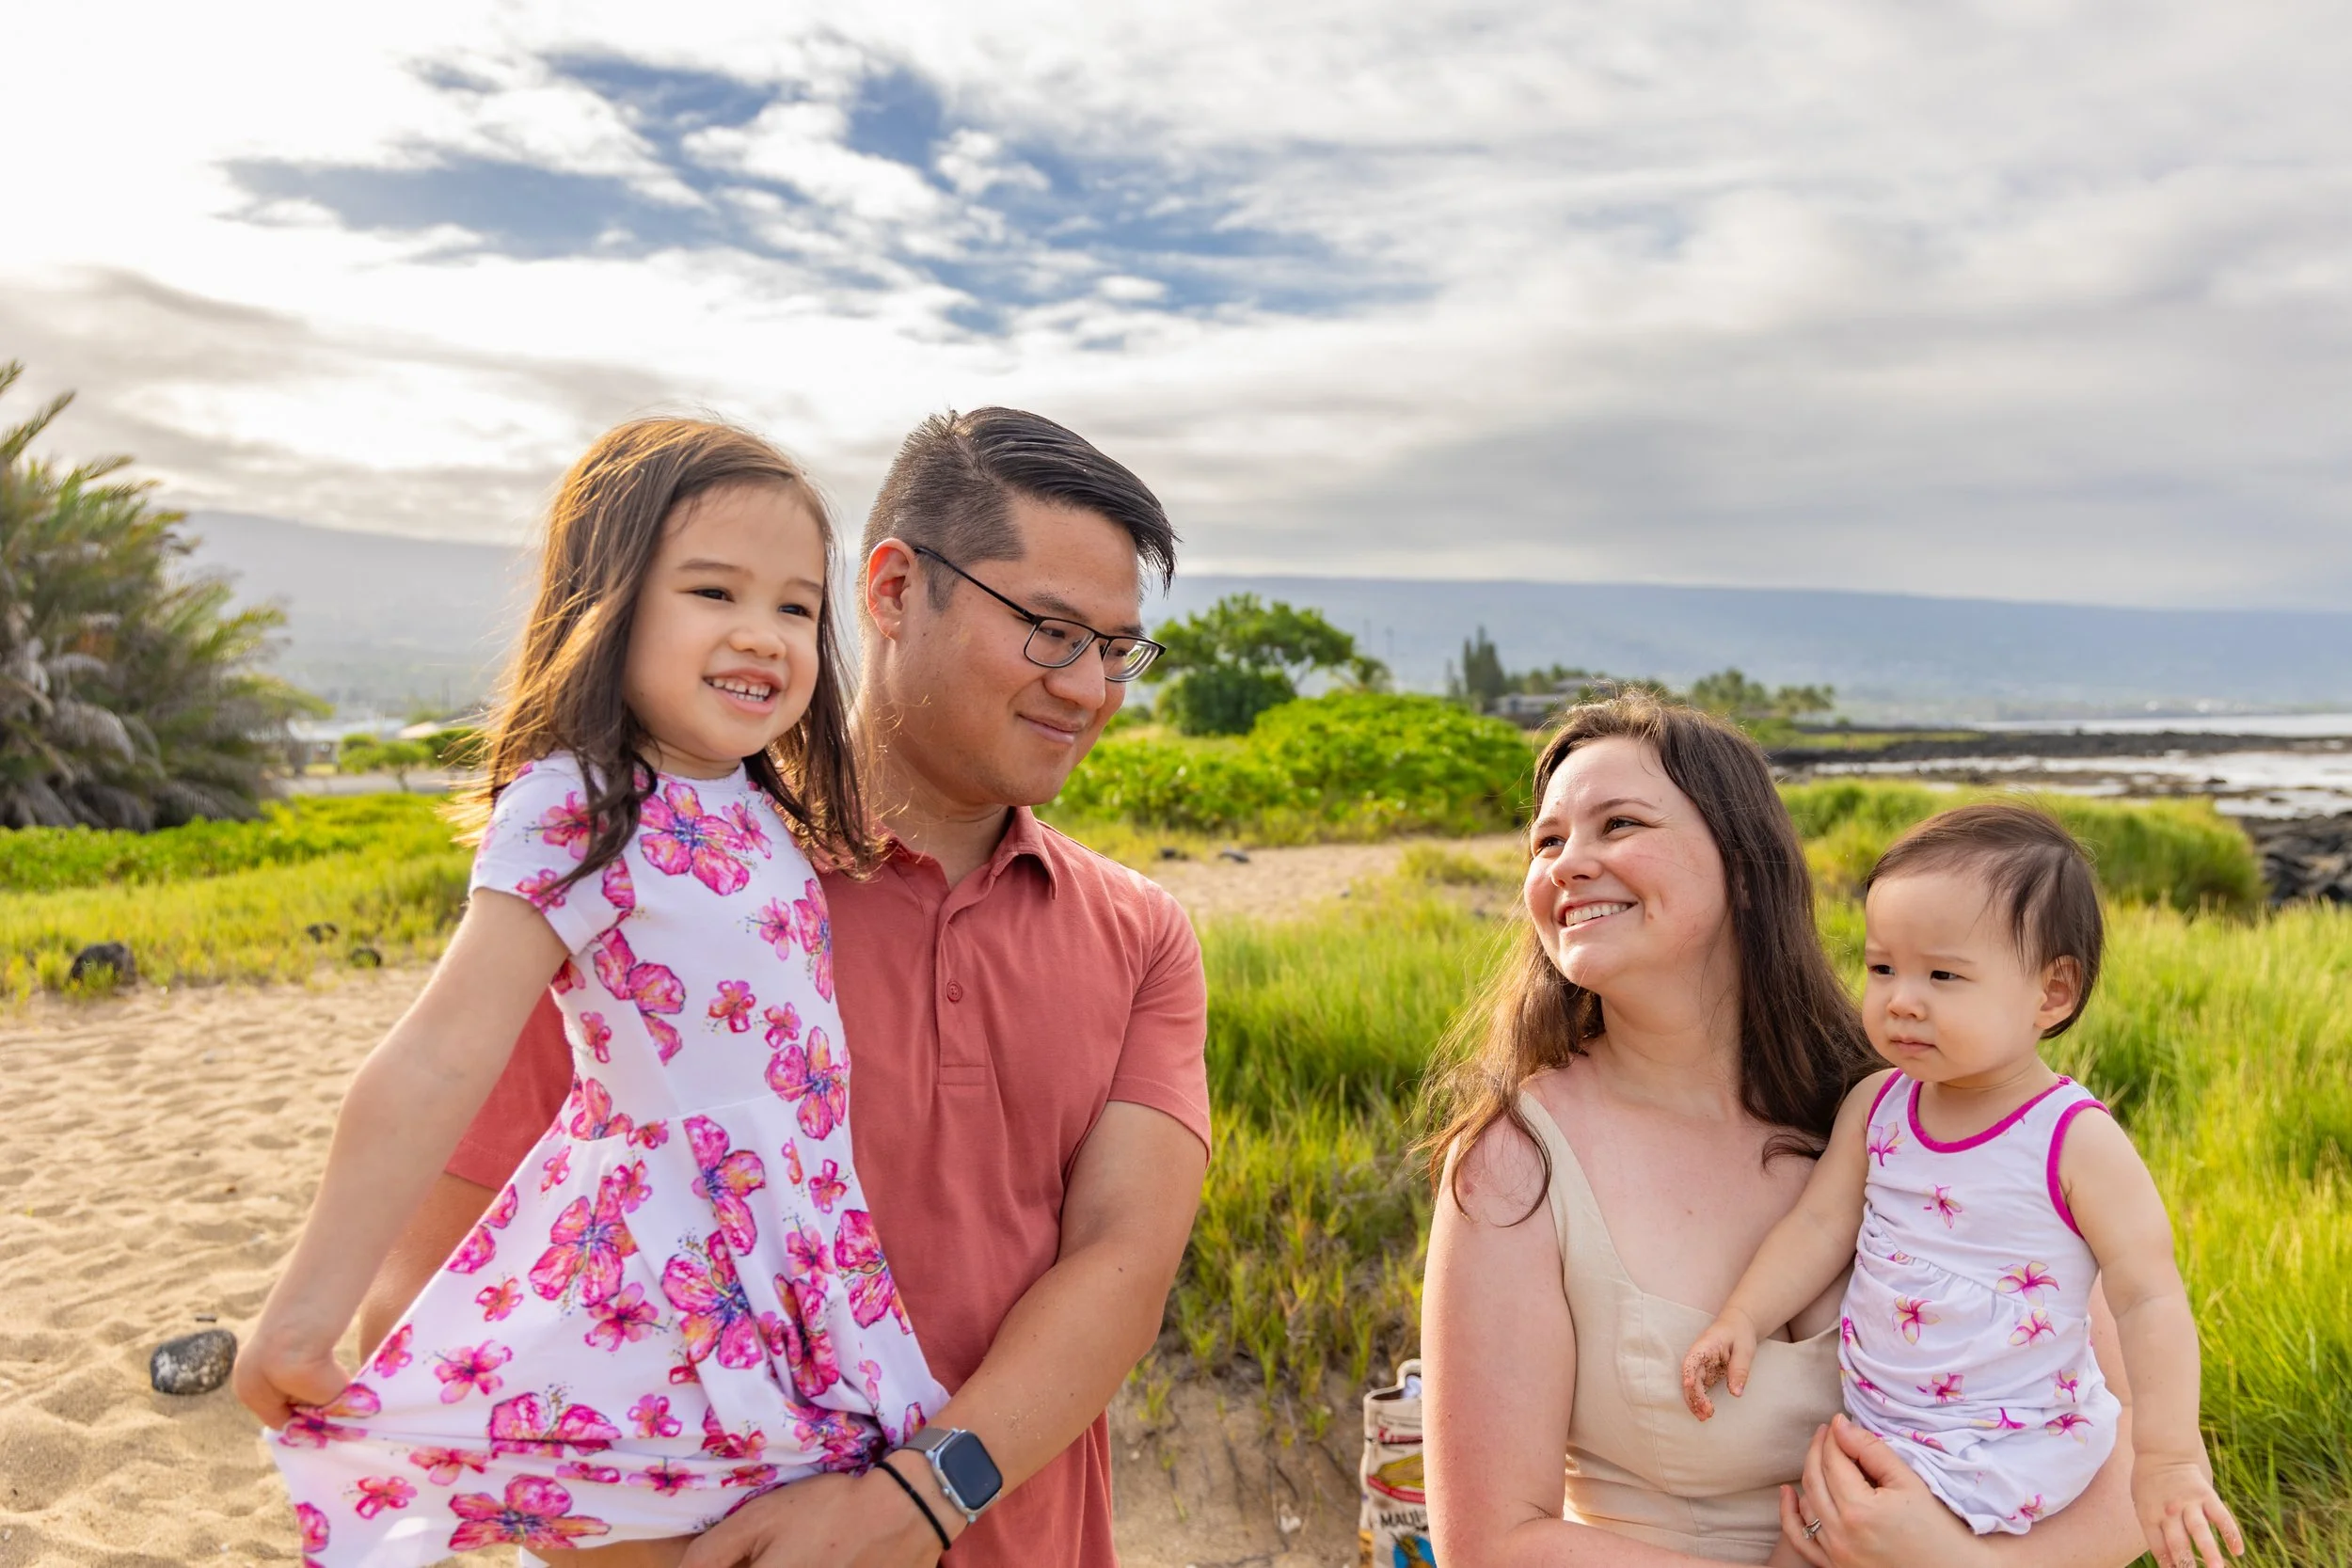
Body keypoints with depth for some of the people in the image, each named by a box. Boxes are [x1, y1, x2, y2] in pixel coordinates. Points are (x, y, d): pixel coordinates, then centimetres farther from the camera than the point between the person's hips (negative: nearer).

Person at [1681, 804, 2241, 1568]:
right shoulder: (1874, 1105, -3)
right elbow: (1820, 1225, 1)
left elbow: (2149, 1299, -14)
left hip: (2005, 1453, -5)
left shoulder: (2078, 1142, -17)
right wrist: (1740, 1318, -9)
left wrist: (2169, 1459, -19)